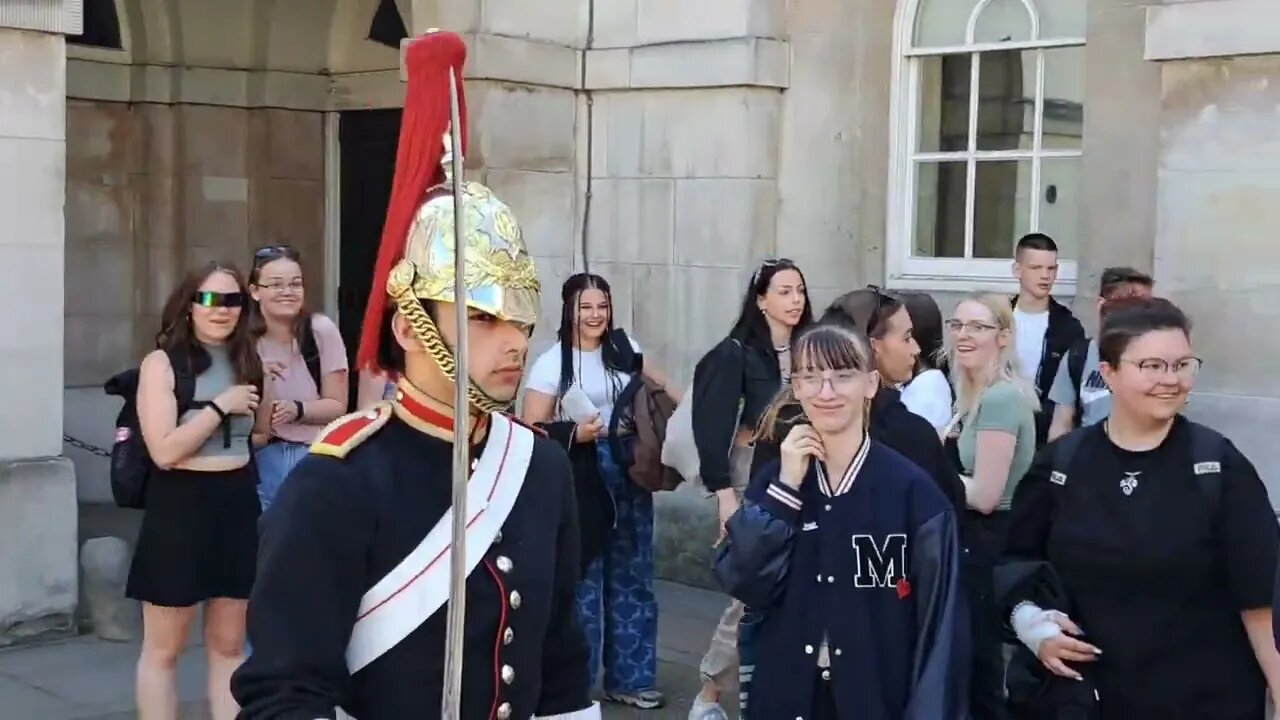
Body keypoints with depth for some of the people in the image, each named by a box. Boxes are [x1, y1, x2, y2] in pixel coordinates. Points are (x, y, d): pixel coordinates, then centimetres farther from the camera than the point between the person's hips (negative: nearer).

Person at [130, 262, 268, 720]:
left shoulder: (246, 361, 9)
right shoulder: (163, 362, -8)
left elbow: (263, 428, 22)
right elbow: (164, 451, -18)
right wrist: (221, 406, -15)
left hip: (237, 502, 6)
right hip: (181, 505, -6)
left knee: (229, 644, 13)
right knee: (164, 648, 4)